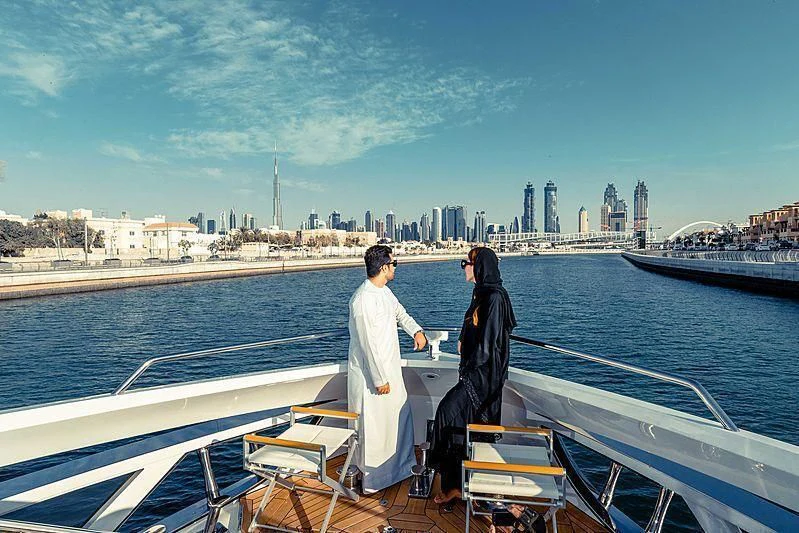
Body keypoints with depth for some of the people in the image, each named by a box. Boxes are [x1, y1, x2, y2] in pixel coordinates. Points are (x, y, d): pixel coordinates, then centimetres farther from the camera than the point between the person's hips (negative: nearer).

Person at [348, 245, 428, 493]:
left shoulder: (384, 291, 5)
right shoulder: (363, 300, -25)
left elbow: (400, 313, 20)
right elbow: (368, 343, -25)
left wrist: (416, 331, 0)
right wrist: (380, 380, -20)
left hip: (389, 368, 10)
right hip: (370, 374, -10)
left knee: (400, 415, 23)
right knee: (372, 428, 5)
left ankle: (400, 464, 45)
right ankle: (369, 480, 24)